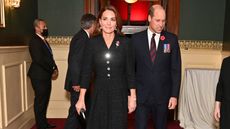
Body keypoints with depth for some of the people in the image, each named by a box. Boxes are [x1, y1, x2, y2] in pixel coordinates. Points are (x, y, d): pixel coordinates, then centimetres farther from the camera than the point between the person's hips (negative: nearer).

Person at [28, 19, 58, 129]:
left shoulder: (43, 40, 16)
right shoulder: (35, 41, -13)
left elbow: (49, 57, 18)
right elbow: (39, 59, -21)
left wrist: (54, 68, 3)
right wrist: (52, 70, -12)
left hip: (46, 75, 9)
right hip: (39, 76, -9)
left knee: (44, 100, 15)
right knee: (40, 101, 0)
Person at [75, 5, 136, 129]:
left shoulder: (125, 42, -3)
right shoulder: (92, 42, -2)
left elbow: (130, 72, 0)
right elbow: (86, 71, 0)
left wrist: (132, 97, -2)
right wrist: (81, 98, -2)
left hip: (119, 95, 0)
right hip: (99, 94, 1)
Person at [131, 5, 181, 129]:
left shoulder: (172, 39, -1)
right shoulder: (136, 38, -2)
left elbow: (176, 69, 0)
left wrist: (174, 95, -3)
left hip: (163, 95, 1)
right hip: (141, 95, -1)